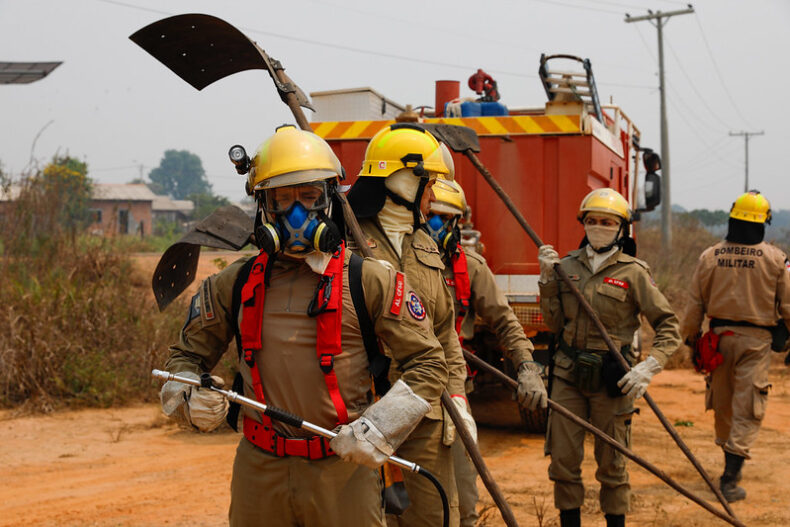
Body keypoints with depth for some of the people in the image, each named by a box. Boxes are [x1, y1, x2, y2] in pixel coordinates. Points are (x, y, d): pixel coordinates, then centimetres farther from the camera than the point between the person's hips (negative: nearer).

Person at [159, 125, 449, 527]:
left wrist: (377, 429, -13)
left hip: (343, 471, -2)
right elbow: (186, 356, 15)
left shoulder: (369, 281, -4)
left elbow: (427, 363, -2)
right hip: (259, 472, 3)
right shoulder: (235, 285, 4)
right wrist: (190, 398, -7)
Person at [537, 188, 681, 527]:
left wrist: (649, 366, -17)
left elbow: (668, 325, -4)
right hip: (568, 374, 3)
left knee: (611, 464, 7)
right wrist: (547, 279, -6)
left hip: (610, 380, -3)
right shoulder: (567, 266, 6)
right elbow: (555, 323, 4)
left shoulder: (633, 273, -4)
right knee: (563, 460, 5)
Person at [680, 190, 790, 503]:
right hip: (755, 339, -3)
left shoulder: (709, 257, -2)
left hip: (720, 336, 3)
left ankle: (732, 463, 33)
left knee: (722, 404, 17)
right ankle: (730, 479, -7)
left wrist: (690, 338, 14)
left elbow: (695, 303, 3)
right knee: (747, 409, -1)